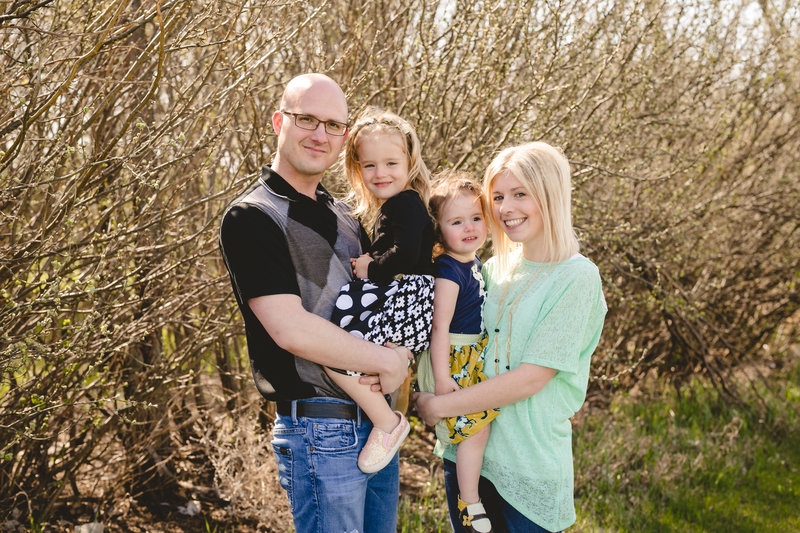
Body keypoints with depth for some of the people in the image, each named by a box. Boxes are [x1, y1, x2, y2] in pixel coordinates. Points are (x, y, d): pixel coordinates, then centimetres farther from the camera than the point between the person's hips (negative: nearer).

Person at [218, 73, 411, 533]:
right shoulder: (251, 218, -11)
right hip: (321, 431, -8)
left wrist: (402, 356, -3)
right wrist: (389, 361, -13)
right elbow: (291, 329, -22)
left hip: (378, 422, 8)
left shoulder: (344, 217, 14)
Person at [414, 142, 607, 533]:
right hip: (466, 454, 5)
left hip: (529, 470, -5)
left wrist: (440, 405, -14)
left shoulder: (577, 277, -10)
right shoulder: (492, 271, 9)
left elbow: (532, 378, -16)